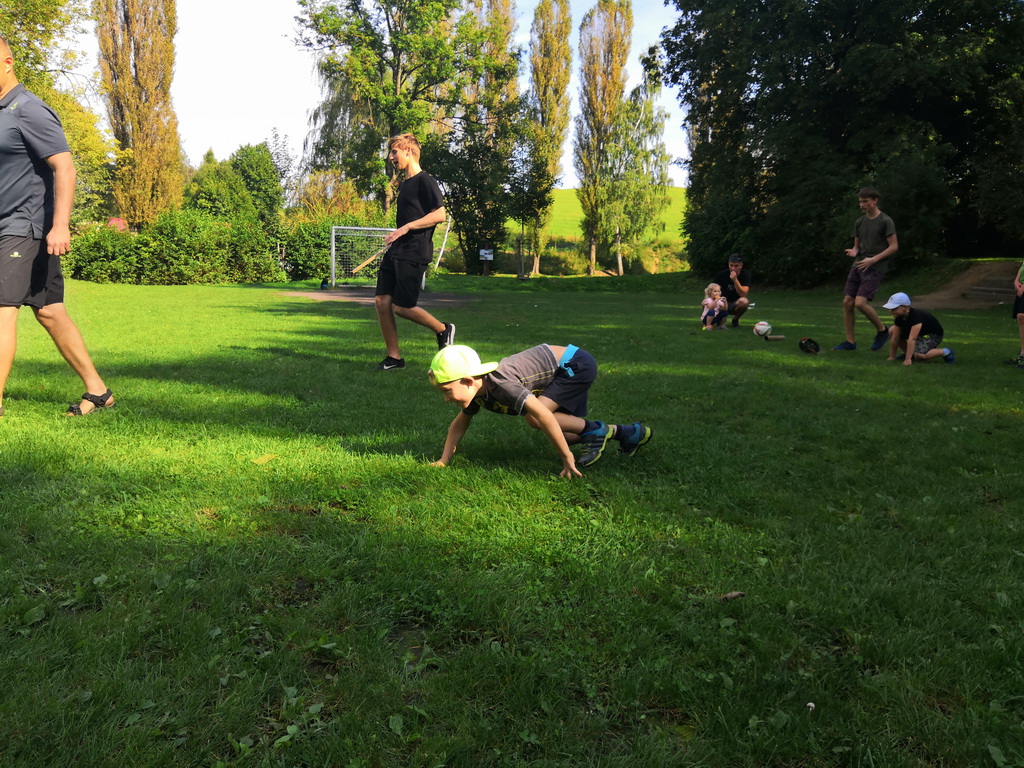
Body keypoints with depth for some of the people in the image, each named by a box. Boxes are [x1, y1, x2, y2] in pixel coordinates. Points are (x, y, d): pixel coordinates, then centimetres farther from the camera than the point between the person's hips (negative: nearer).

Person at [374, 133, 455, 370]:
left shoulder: (425, 181, -7)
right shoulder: (404, 184, 20)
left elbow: (440, 215, -17)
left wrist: (406, 227, -19)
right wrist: (395, 236, 19)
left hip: (413, 254, -9)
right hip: (395, 252, 9)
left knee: (402, 307, -9)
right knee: (382, 302, 1)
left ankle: (444, 329, 14)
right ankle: (394, 357, 9)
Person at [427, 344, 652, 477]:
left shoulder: (500, 384, -34)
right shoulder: (477, 389, -8)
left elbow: (542, 414, -38)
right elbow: (460, 423, 9)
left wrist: (567, 459, -32)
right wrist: (444, 460, 0)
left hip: (577, 363, -9)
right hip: (566, 369, 9)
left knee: (534, 418, -24)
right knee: (559, 436, 12)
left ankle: (595, 430, -4)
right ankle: (630, 432, 24)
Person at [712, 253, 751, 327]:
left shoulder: (745, 274, -15)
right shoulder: (722, 274, -13)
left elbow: (743, 295, -25)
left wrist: (735, 280, -36)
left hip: (735, 305, 0)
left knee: (744, 301, -37)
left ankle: (735, 319, -3)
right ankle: (721, 320, -1)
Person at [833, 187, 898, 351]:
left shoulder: (885, 221, -6)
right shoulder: (859, 222, 13)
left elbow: (894, 246, -8)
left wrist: (873, 259, -17)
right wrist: (854, 252, -3)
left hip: (875, 268, -7)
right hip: (858, 265, 7)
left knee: (860, 303, -19)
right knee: (847, 302, -1)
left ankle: (882, 330, 5)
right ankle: (850, 342, 8)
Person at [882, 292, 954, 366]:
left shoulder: (916, 316, -35)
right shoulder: (899, 318, -13)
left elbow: (912, 339, -41)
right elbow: (895, 339, -10)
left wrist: (908, 359, -45)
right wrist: (892, 357, -9)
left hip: (933, 335, -8)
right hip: (920, 334, 8)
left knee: (919, 355, -33)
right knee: (891, 331, -6)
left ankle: (945, 352, -9)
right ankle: (910, 353, 6)